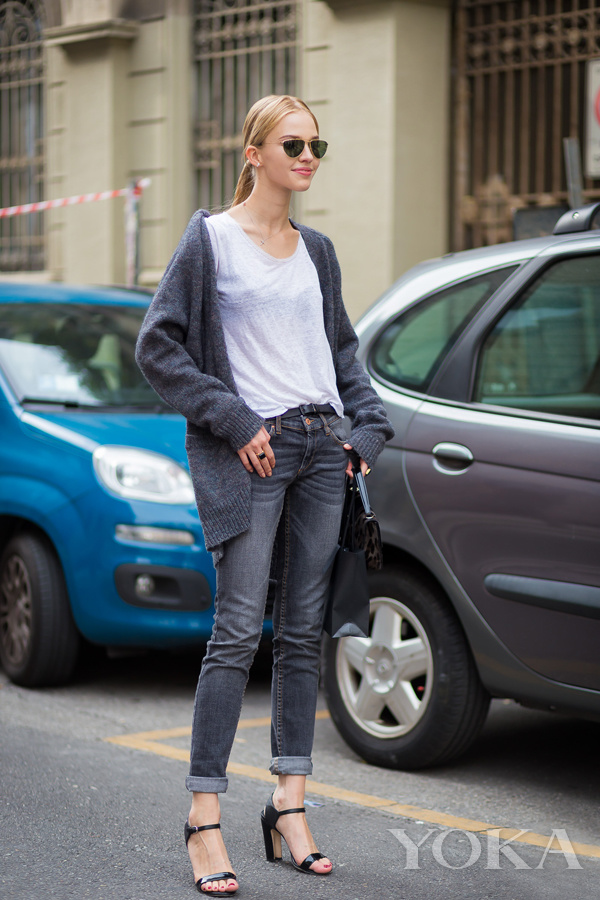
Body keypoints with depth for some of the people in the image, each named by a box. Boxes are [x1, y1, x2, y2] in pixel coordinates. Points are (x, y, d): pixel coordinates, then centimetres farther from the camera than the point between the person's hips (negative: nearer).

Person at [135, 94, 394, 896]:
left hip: (320, 449, 6)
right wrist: (232, 421, -11)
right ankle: (205, 820, -4)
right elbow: (158, 345, -5)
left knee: (304, 632, 6)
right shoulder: (210, 238, -1)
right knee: (239, 632, -9)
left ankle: (290, 808, 13)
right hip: (251, 453, -6)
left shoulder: (315, 250, 15)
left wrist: (368, 426, 10)